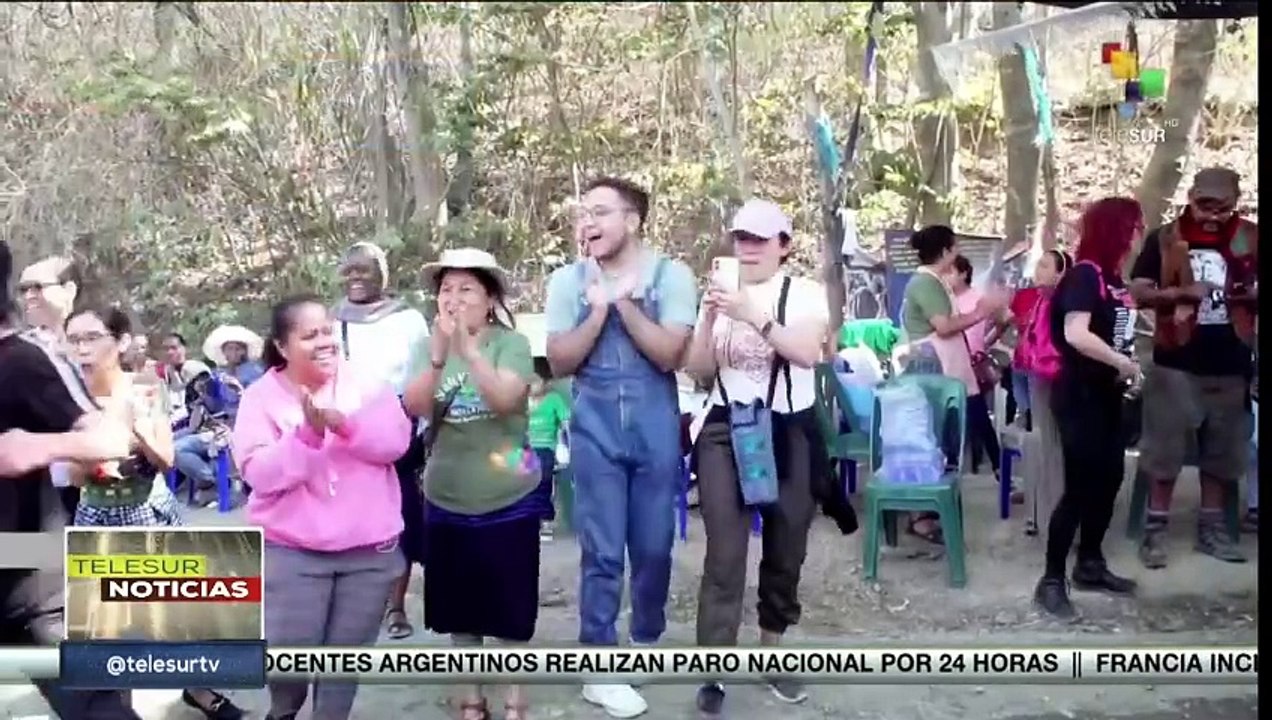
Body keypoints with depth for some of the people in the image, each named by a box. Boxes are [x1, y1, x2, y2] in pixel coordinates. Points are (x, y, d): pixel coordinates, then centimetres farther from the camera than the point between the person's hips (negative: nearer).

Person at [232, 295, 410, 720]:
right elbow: (259, 473, -12)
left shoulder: (366, 385, 2)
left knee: (348, 652, 11)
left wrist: (344, 422, -23)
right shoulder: (262, 397, -4)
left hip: (369, 548, 2)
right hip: (292, 550, -2)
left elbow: (396, 440, -8)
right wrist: (308, 432, -26)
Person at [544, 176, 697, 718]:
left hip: (656, 428, 0)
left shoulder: (671, 275, -3)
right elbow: (560, 362, -3)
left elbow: (669, 355, -12)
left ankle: (647, 641, 34)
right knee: (602, 551, 1)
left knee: (654, 546, 10)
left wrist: (624, 301, -16)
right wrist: (599, 309, -13)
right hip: (596, 430, 0)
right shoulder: (568, 281, 1)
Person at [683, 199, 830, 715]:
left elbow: (807, 353, -19)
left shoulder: (806, 293, -2)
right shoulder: (721, 295, 6)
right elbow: (697, 369, 2)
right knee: (724, 553, -7)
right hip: (727, 431, 1)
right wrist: (710, 316, -14)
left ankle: (771, 655, 29)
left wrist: (754, 316, -31)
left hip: (789, 432, 0)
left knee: (785, 550, 11)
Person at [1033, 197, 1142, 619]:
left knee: (1109, 479, 15)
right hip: (1080, 398, -9)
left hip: (1107, 395, 10)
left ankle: (1090, 564, 28)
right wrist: (1122, 362, -20)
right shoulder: (1084, 274, -16)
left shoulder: (1112, 277, 12)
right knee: (1079, 487, -8)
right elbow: (1076, 334, -27)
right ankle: (1051, 580, 1)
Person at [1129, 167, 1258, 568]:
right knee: (1164, 449, 1)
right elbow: (1137, 292, -3)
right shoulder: (1164, 239, -1)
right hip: (1176, 362, -3)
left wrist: (1251, 295, -11)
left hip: (1230, 363, 3)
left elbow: (1254, 293, 11)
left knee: (1222, 451, 12)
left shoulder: (1251, 240, 5)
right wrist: (1177, 293, -20)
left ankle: (1211, 527, 24)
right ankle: (1155, 529, 9)